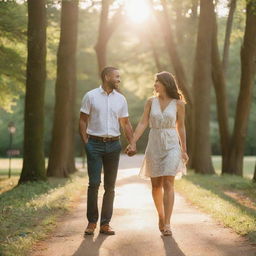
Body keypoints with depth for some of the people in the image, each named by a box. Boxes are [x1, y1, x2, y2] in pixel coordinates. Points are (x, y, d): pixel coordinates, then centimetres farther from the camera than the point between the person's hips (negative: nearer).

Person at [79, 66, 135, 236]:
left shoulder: (121, 99, 10)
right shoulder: (91, 96, 0)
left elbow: (126, 123, 13)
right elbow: (83, 121, 1)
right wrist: (86, 142, -7)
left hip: (113, 145, 4)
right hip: (95, 144, -3)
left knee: (110, 186, 5)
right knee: (94, 183, -7)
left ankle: (105, 223, 11)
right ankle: (92, 222, 4)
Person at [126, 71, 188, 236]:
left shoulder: (178, 104, 0)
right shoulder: (151, 102, 5)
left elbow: (180, 127, 7)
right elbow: (143, 124, -1)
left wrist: (184, 150, 9)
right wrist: (133, 143, -11)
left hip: (172, 145, -2)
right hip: (154, 145, 2)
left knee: (168, 184, -12)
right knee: (156, 185, 9)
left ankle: (167, 224, -12)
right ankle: (161, 216, 30)